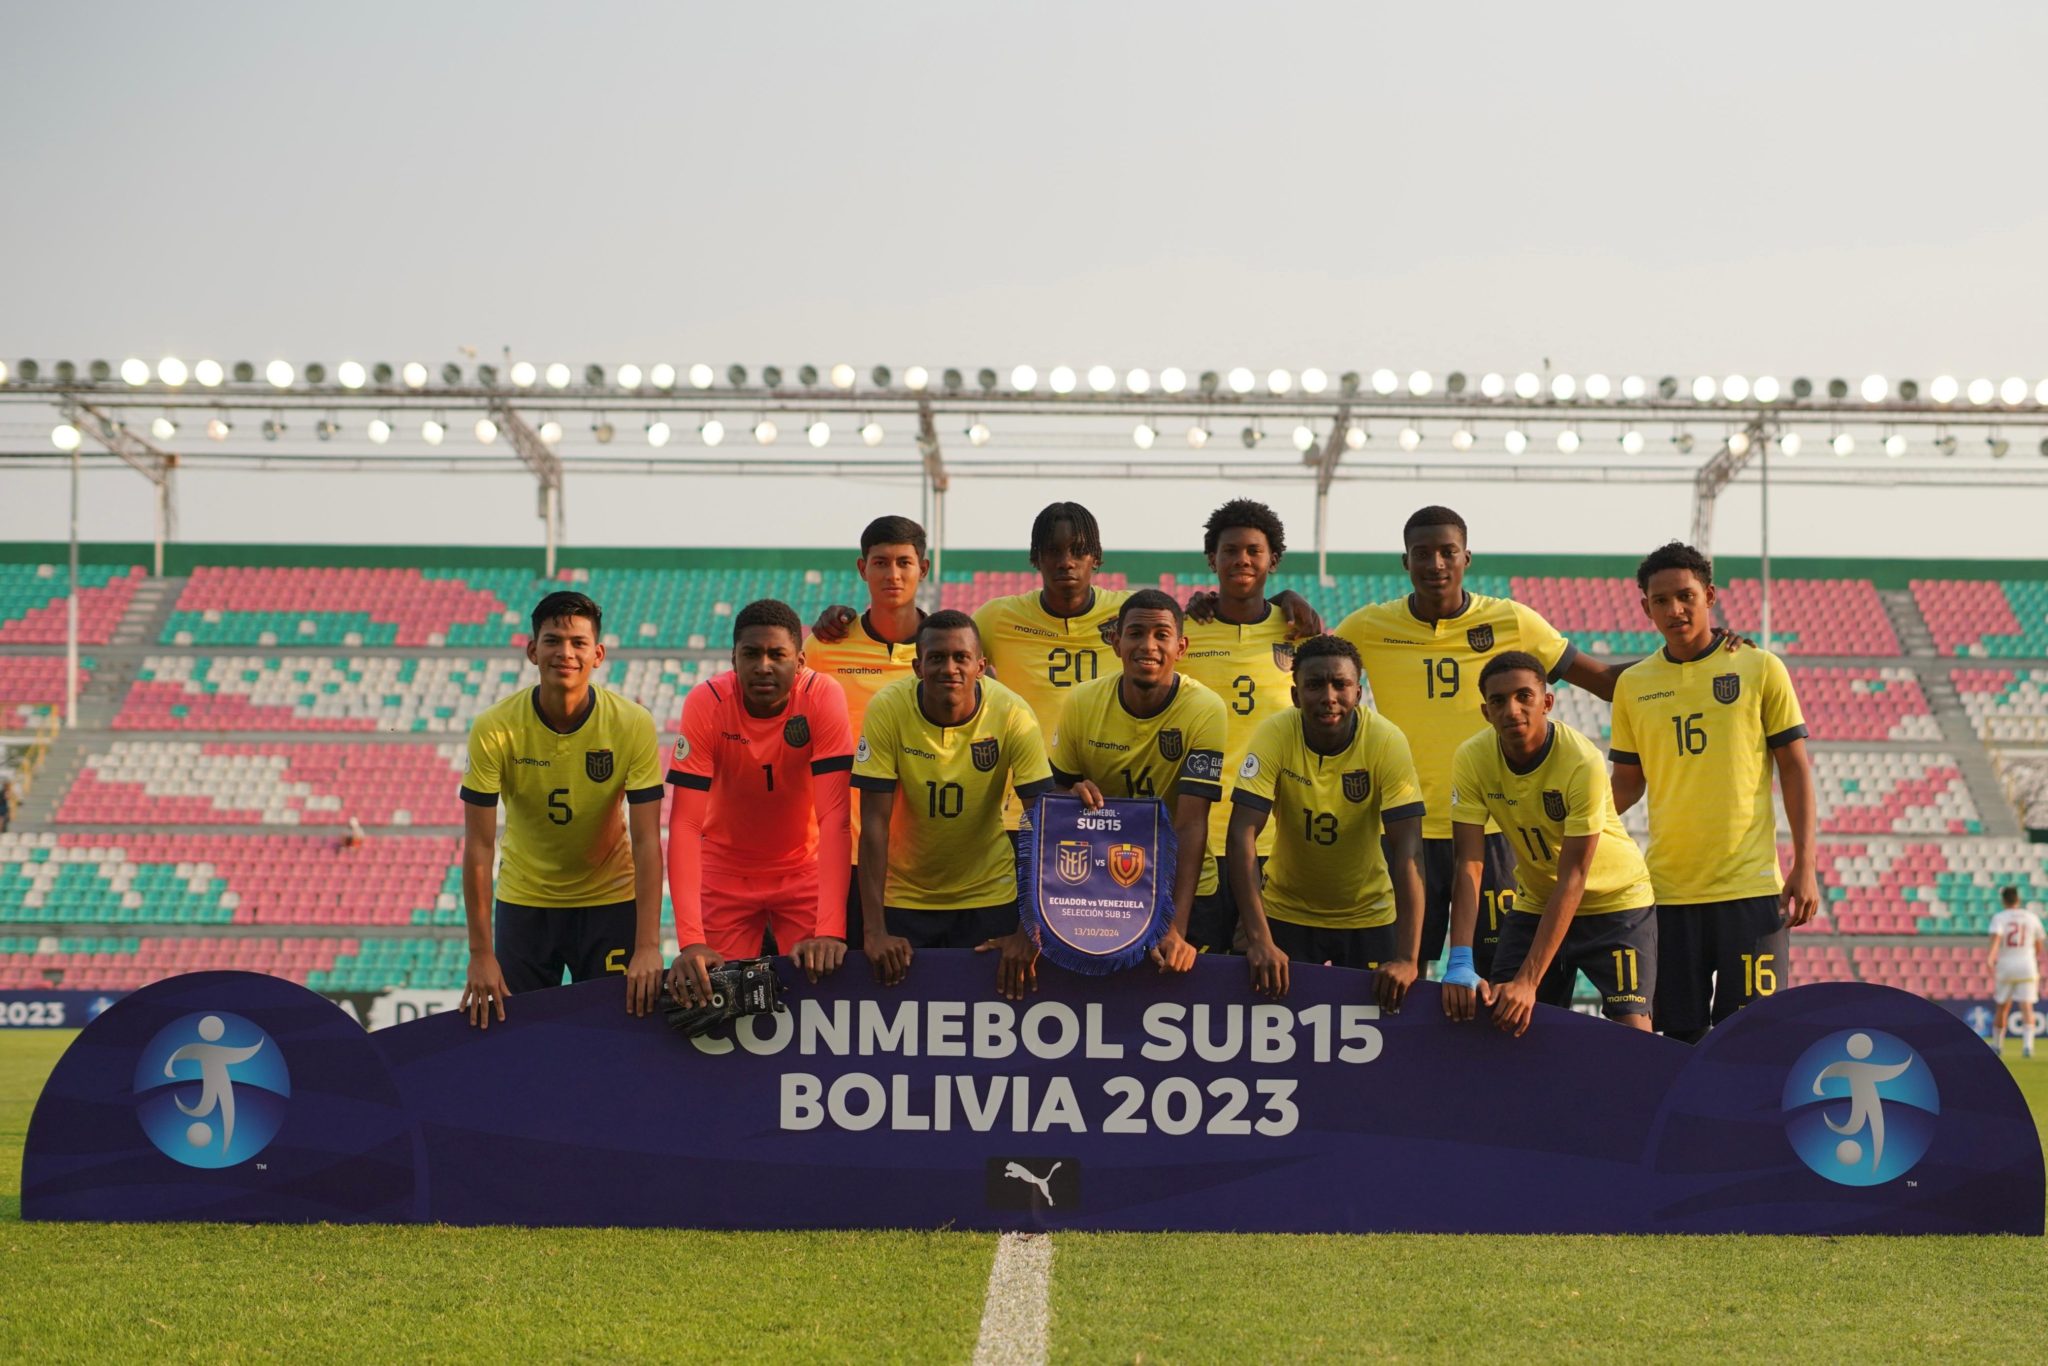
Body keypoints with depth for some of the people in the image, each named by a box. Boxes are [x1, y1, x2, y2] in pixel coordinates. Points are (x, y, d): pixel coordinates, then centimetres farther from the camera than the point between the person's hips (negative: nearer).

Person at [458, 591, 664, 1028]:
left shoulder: (634, 725, -17)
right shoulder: (494, 729, -17)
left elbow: (647, 841, -17)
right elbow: (479, 846, -15)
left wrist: (648, 947, -25)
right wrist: (481, 955, -18)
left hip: (610, 899, 0)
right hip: (523, 901, 0)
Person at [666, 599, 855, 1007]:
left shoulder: (823, 697, -23)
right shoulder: (706, 702, -22)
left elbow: (834, 816, -29)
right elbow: (685, 822, -27)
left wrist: (831, 931, -39)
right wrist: (690, 941, -38)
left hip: (804, 868, 0)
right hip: (725, 872, 0)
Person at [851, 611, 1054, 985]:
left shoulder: (1012, 715, -18)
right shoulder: (888, 709, -19)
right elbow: (875, 823, -17)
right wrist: (875, 931, -22)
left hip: (989, 894, 0)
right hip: (903, 895, 0)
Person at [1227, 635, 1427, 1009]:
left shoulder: (1386, 741, -21)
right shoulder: (1274, 736, -20)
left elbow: (1408, 850, -25)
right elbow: (1242, 836, -25)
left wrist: (1407, 959, -33)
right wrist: (1259, 940, -34)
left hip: (1368, 915, 0)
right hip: (1286, 913, 0)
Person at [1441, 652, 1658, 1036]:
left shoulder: (1583, 763, -29)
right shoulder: (1471, 759, -17)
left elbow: (1572, 880, -29)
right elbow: (1470, 866, -19)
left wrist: (1528, 981, -35)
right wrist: (1460, 965, -33)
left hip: (1616, 902, -3)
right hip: (1535, 904, 4)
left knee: (1632, 1026, -15)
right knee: (1501, 1019, -6)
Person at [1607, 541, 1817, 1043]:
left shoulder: (1760, 670, 1)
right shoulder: (1634, 684, 8)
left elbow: (1795, 768, 2)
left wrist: (1804, 866, -5)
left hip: (1750, 887, -3)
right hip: (1669, 888, 3)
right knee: (1681, 1034, 6)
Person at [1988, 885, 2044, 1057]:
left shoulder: (1999, 918, -2)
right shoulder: (2032, 918, 7)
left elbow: (1995, 940, -21)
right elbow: (2039, 948, 15)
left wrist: (1991, 959, -31)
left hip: (2005, 967, -1)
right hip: (2027, 966, 1)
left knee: (2002, 1006, 15)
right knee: (2027, 1007, -7)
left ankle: (1997, 1045, 27)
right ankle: (2027, 1044, -25)